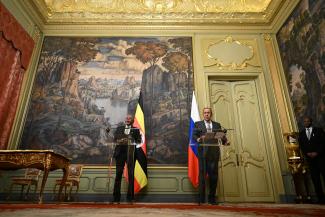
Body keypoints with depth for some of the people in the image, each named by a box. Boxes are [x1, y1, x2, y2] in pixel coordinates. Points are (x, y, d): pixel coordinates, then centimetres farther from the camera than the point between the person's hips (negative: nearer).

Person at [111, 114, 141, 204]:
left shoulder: (135, 129, 9)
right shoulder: (119, 128, 15)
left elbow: (139, 141, 2)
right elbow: (115, 138, 8)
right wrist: (120, 140, -12)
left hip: (131, 153, -1)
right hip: (120, 152, 2)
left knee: (131, 175, 0)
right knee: (118, 174, 2)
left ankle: (130, 197, 9)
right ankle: (116, 197, 9)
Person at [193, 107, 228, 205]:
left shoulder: (217, 125, 19)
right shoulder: (198, 124, 14)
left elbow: (222, 136, 9)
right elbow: (194, 135, 3)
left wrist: (224, 139, -13)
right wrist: (198, 139, -18)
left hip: (214, 151, 2)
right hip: (203, 151, -2)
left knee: (213, 174, 2)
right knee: (202, 173, -3)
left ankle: (212, 198, 13)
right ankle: (201, 198, 4)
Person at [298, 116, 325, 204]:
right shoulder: (301, 133, 13)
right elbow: (301, 146, 10)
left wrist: (317, 153, -13)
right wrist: (307, 153, -6)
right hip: (310, 158, 3)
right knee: (315, 178, 2)